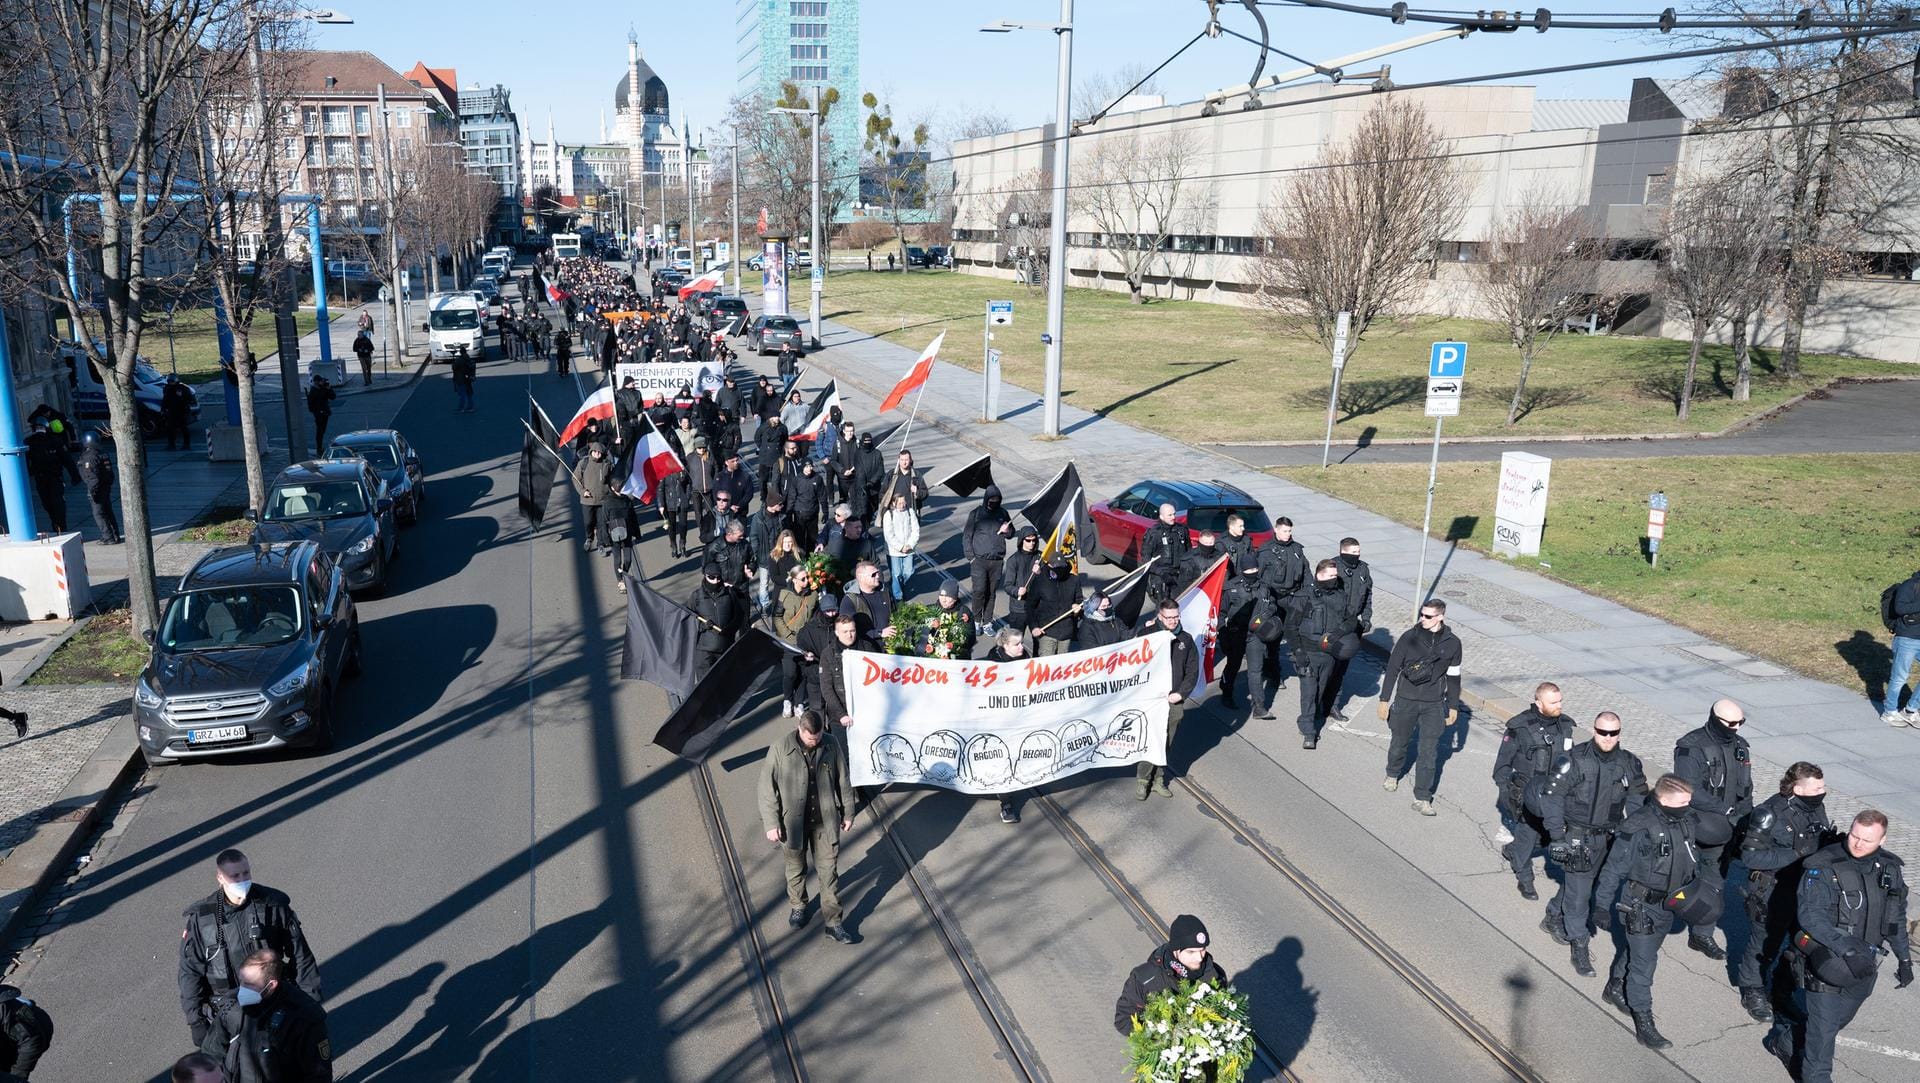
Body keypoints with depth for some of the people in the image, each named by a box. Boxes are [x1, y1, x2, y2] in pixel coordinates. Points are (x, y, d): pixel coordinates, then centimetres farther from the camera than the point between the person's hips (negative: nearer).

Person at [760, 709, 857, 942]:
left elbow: (842, 780, 3)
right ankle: (798, 906, 44)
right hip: (793, 821, -1)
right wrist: (771, 823, -10)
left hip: (825, 821, 1)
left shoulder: (831, 744, -9)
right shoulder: (781, 748, -17)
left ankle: (833, 923, 15)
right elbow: (767, 787, -11)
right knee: (796, 868, 19)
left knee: (829, 871, 6)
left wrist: (847, 812, 8)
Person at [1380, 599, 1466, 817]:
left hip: (1434, 705, 0)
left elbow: (1453, 677, 8)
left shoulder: (1452, 643, -3)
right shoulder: (1409, 637, -9)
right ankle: (1393, 774, 44)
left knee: (1429, 752, -2)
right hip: (1406, 701, 0)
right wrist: (1384, 699, -2)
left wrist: (1453, 706, 10)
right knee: (1399, 742, 16)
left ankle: (1422, 798, 3)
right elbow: (1392, 669, -3)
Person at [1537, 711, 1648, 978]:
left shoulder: (1629, 764, -2)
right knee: (1578, 891, -2)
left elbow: (1637, 800, 11)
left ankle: (1554, 918, 42)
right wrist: (1557, 836, -15)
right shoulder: (1573, 760, -18)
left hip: (1607, 837, 5)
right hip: (1577, 838, -5)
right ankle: (1579, 945, 11)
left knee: (1576, 883, 19)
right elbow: (1550, 796, -14)